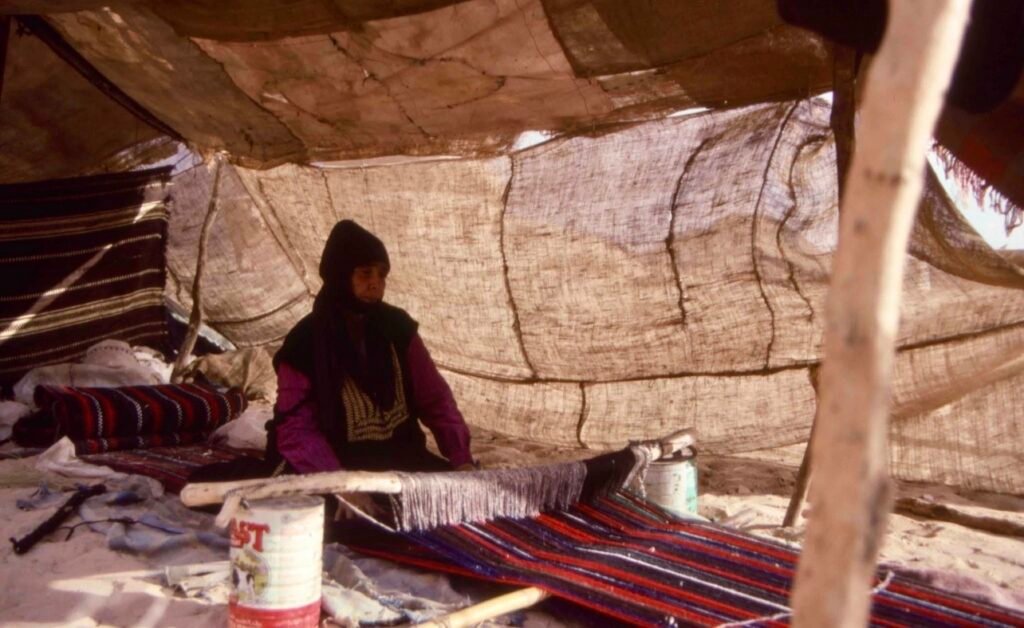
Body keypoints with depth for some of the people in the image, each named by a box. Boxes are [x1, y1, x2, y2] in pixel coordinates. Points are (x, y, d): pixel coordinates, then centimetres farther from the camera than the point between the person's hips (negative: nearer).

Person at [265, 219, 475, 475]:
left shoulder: (397, 325, 2)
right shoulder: (305, 343, -8)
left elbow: (435, 398, 3)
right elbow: (295, 428, -10)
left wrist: (461, 458, -10)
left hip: (402, 455, 4)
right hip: (342, 465, -3)